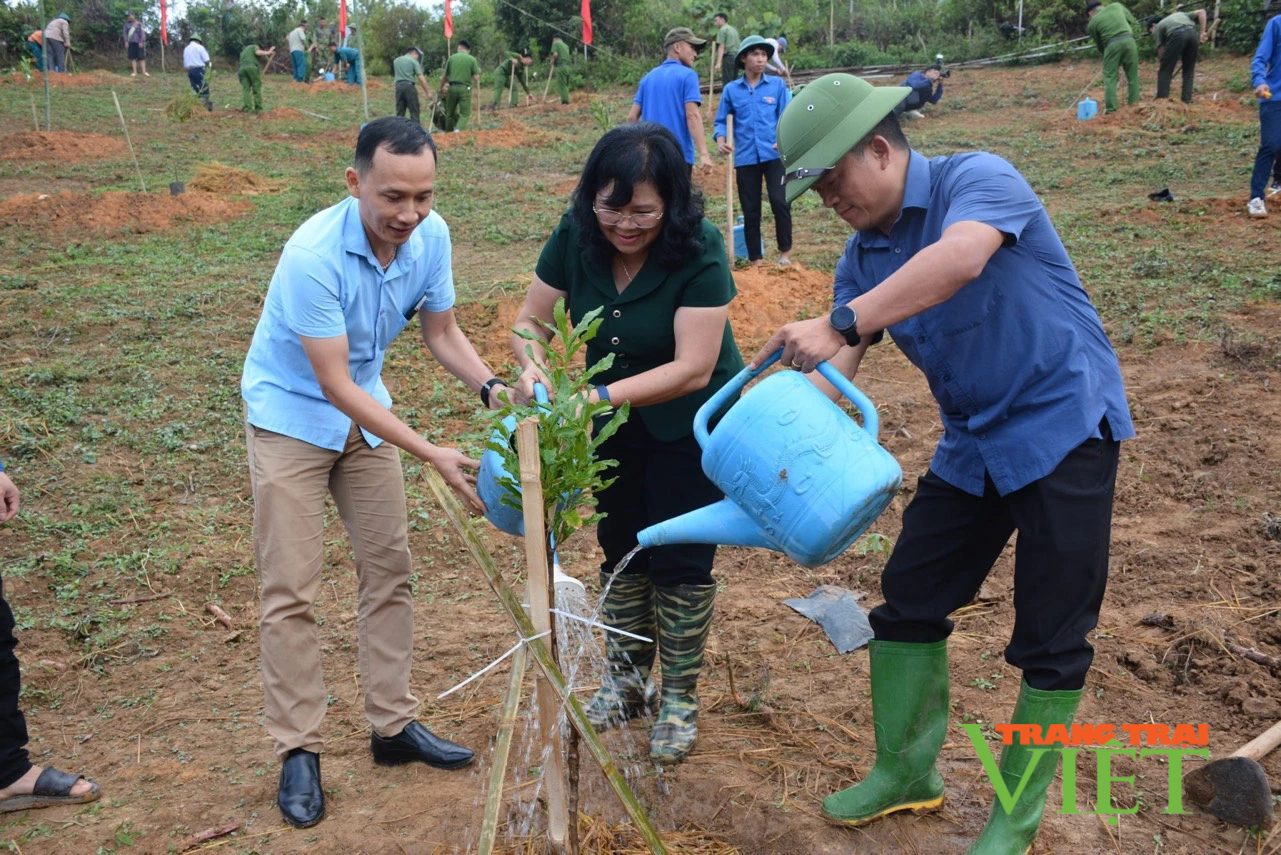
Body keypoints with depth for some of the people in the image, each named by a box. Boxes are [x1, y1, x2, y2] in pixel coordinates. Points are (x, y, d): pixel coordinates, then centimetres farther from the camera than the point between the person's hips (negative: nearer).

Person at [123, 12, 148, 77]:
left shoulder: (139, 23, 3)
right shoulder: (127, 24, 11)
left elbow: (142, 33, 0)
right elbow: (125, 33, 10)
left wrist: (141, 42, -8)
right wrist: (126, 42, -1)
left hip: (138, 43, -2)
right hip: (131, 43, 2)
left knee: (141, 57, -4)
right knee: (133, 57, -1)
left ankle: (144, 72, -5)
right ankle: (135, 72, -1)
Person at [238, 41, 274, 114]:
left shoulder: (243, 52, 36)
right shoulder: (254, 46, 18)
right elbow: (258, 52, -5)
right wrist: (268, 52, 3)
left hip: (241, 69, 5)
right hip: (252, 67, -5)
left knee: (245, 89, 4)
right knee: (257, 88, 2)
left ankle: (248, 108, -6)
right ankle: (258, 108, -1)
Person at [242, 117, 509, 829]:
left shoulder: (431, 235, -15)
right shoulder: (315, 254, -32)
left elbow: (442, 331, 0)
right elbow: (334, 384, -29)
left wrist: (492, 388, -20)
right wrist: (434, 456, -32)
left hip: (365, 411, 6)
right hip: (292, 415, -6)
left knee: (391, 568, 8)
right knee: (293, 591, -4)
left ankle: (394, 726, 21)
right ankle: (299, 751, 9)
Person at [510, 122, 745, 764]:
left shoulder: (699, 253, -29)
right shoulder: (576, 237, -16)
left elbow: (692, 368, -33)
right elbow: (531, 320, -8)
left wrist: (601, 396, -43)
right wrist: (533, 368, -31)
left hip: (691, 427, -4)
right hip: (616, 427, 5)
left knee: (679, 561, 0)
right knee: (621, 550, 16)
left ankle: (679, 700, 20)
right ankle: (624, 680, 35)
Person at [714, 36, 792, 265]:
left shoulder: (777, 85, 5)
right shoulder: (731, 89, 6)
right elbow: (721, 121, 9)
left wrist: (784, 138, -17)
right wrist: (721, 140, -11)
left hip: (773, 154, -1)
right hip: (745, 158, 1)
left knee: (780, 202, -15)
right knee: (750, 211, 7)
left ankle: (784, 252, 1)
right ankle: (756, 259, 17)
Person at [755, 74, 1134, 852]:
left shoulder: (977, 179, -17)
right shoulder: (865, 256, 4)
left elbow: (959, 260, -40)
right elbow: (835, 372, -3)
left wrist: (841, 323, -45)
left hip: (1065, 427, -7)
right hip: (972, 443, 7)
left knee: (1052, 639, 1)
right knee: (909, 600, 10)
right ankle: (906, 770, 28)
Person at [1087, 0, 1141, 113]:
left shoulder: (1092, 23, 14)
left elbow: (1100, 45, 19)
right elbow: (1134, 23, 22)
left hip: (1112, 44, -2)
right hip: (1129, 40, 2)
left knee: (1109, 76, 4)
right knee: (1132, 73, 14)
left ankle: (1110, 106, -2)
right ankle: (1134, 100, 17)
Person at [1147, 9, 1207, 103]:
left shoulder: (1157, 28, 27)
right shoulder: (1180, 14, 40)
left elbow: (1161, 52, 20)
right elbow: (1201, 12, 26)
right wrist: (1203, 32, 21)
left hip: (1177, 35, -4)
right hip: (1192, 33, 4)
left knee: (1165, 71, 8)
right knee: (1189, 71, 17)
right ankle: (1187, 101, 12)